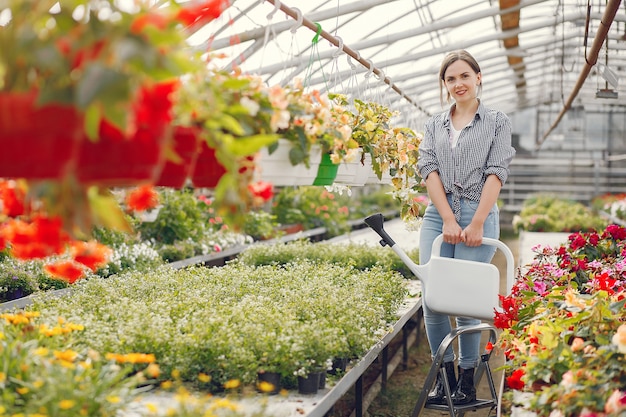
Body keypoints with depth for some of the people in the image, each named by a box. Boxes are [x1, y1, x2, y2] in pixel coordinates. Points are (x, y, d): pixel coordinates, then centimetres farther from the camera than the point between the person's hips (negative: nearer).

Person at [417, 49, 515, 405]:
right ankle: (444, 373, 10)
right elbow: (429, 169, 4)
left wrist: (476, 223, -13)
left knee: (467, 297, -5)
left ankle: (468, 377, 9)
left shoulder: (498, 122, 8)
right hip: (438, 216, 3)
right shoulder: (434, 125, 16)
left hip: (479, 216, -3)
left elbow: (497, 173, -2)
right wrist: (449, 220, -9)